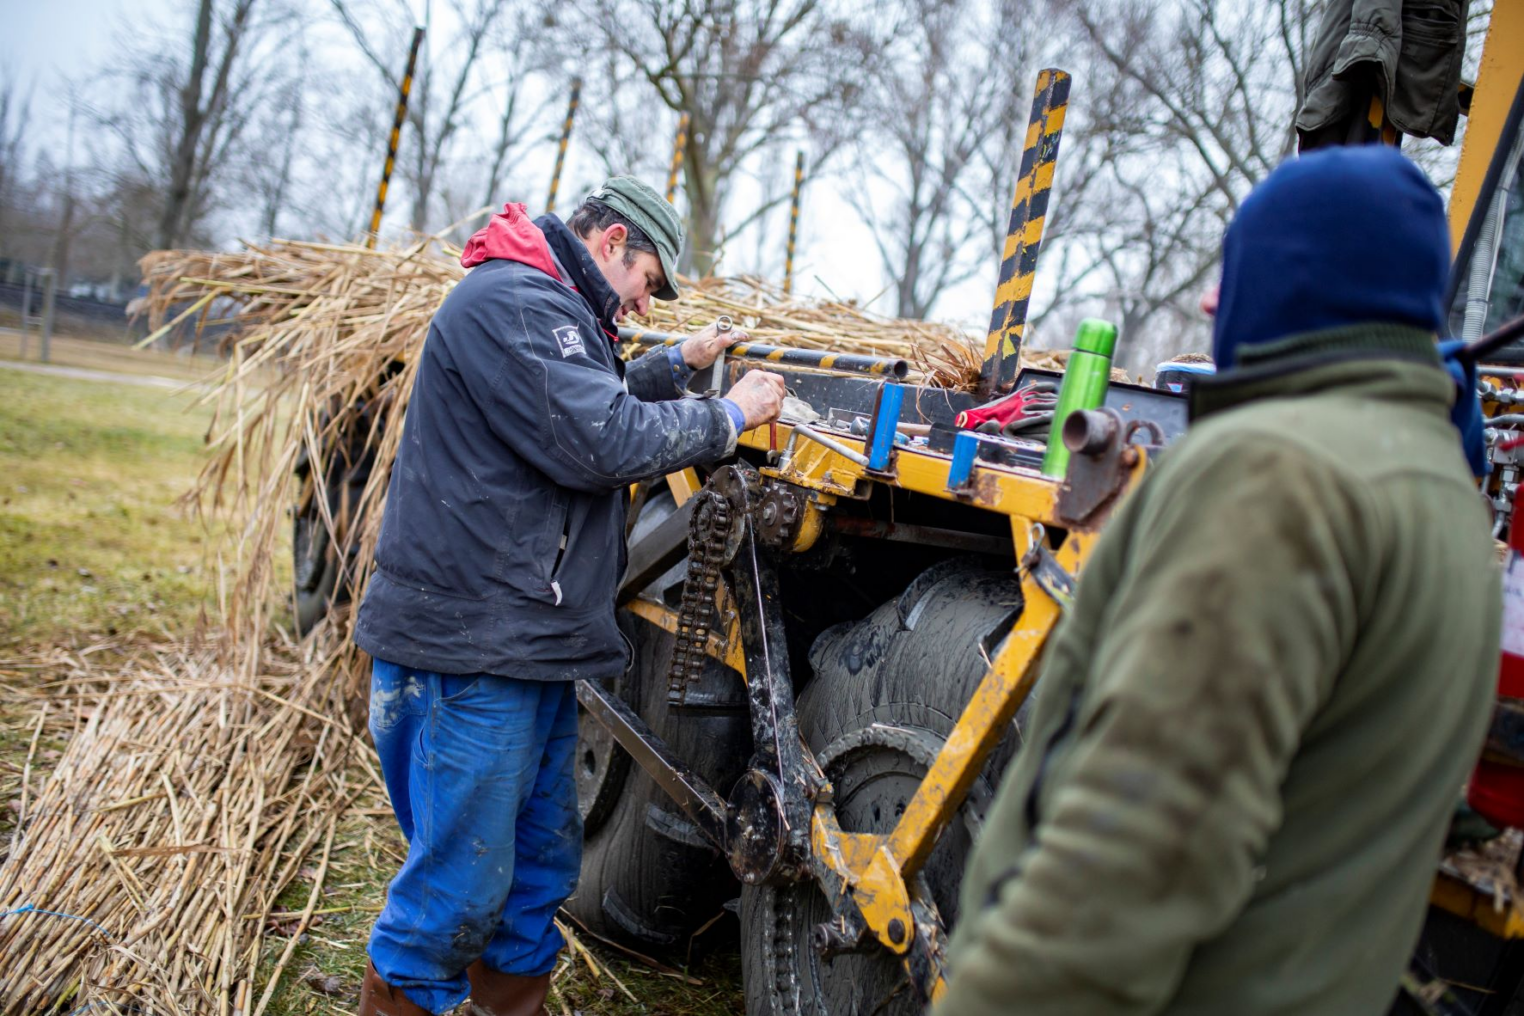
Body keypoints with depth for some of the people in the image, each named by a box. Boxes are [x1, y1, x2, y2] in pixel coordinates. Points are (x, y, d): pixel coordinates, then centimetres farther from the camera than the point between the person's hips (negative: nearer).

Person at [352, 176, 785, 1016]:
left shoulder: (547, 309, 20)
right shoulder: (511, 302, -15)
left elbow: (590, 404, 34)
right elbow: (608, 443, -21)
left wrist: (679, 364, 24)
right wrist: (729, 416, -10)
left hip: (526, 636, 11)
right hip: (472, 645, -11)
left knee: (543, 855, 19)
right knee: (463, 880, -2)